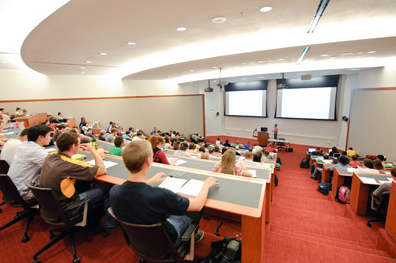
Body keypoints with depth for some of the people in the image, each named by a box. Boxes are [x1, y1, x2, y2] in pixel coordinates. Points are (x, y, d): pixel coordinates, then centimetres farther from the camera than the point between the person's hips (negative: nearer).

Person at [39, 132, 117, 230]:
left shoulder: (49, 157, -6)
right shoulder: (70, 165, -31)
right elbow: (102, 170, -23)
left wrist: (76, 150, 4)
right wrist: (93, 150, -13)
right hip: (65, 209, -9)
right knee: (107, 187, -5)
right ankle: (110, 224, 15)